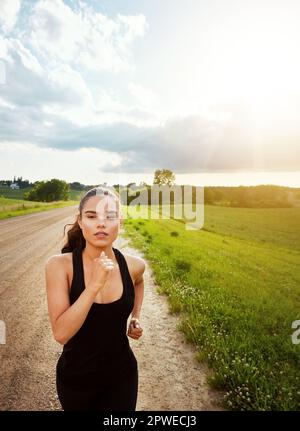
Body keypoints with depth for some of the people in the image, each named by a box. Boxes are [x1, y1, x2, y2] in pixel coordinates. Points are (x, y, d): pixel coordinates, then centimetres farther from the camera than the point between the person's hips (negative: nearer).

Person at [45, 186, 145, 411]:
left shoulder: (133, 265, -14)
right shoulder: (59, 265, -22)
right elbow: (61, 333, -27)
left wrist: (136, 318, 1)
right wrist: (95, 284, -34)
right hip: (76, 377, -1)